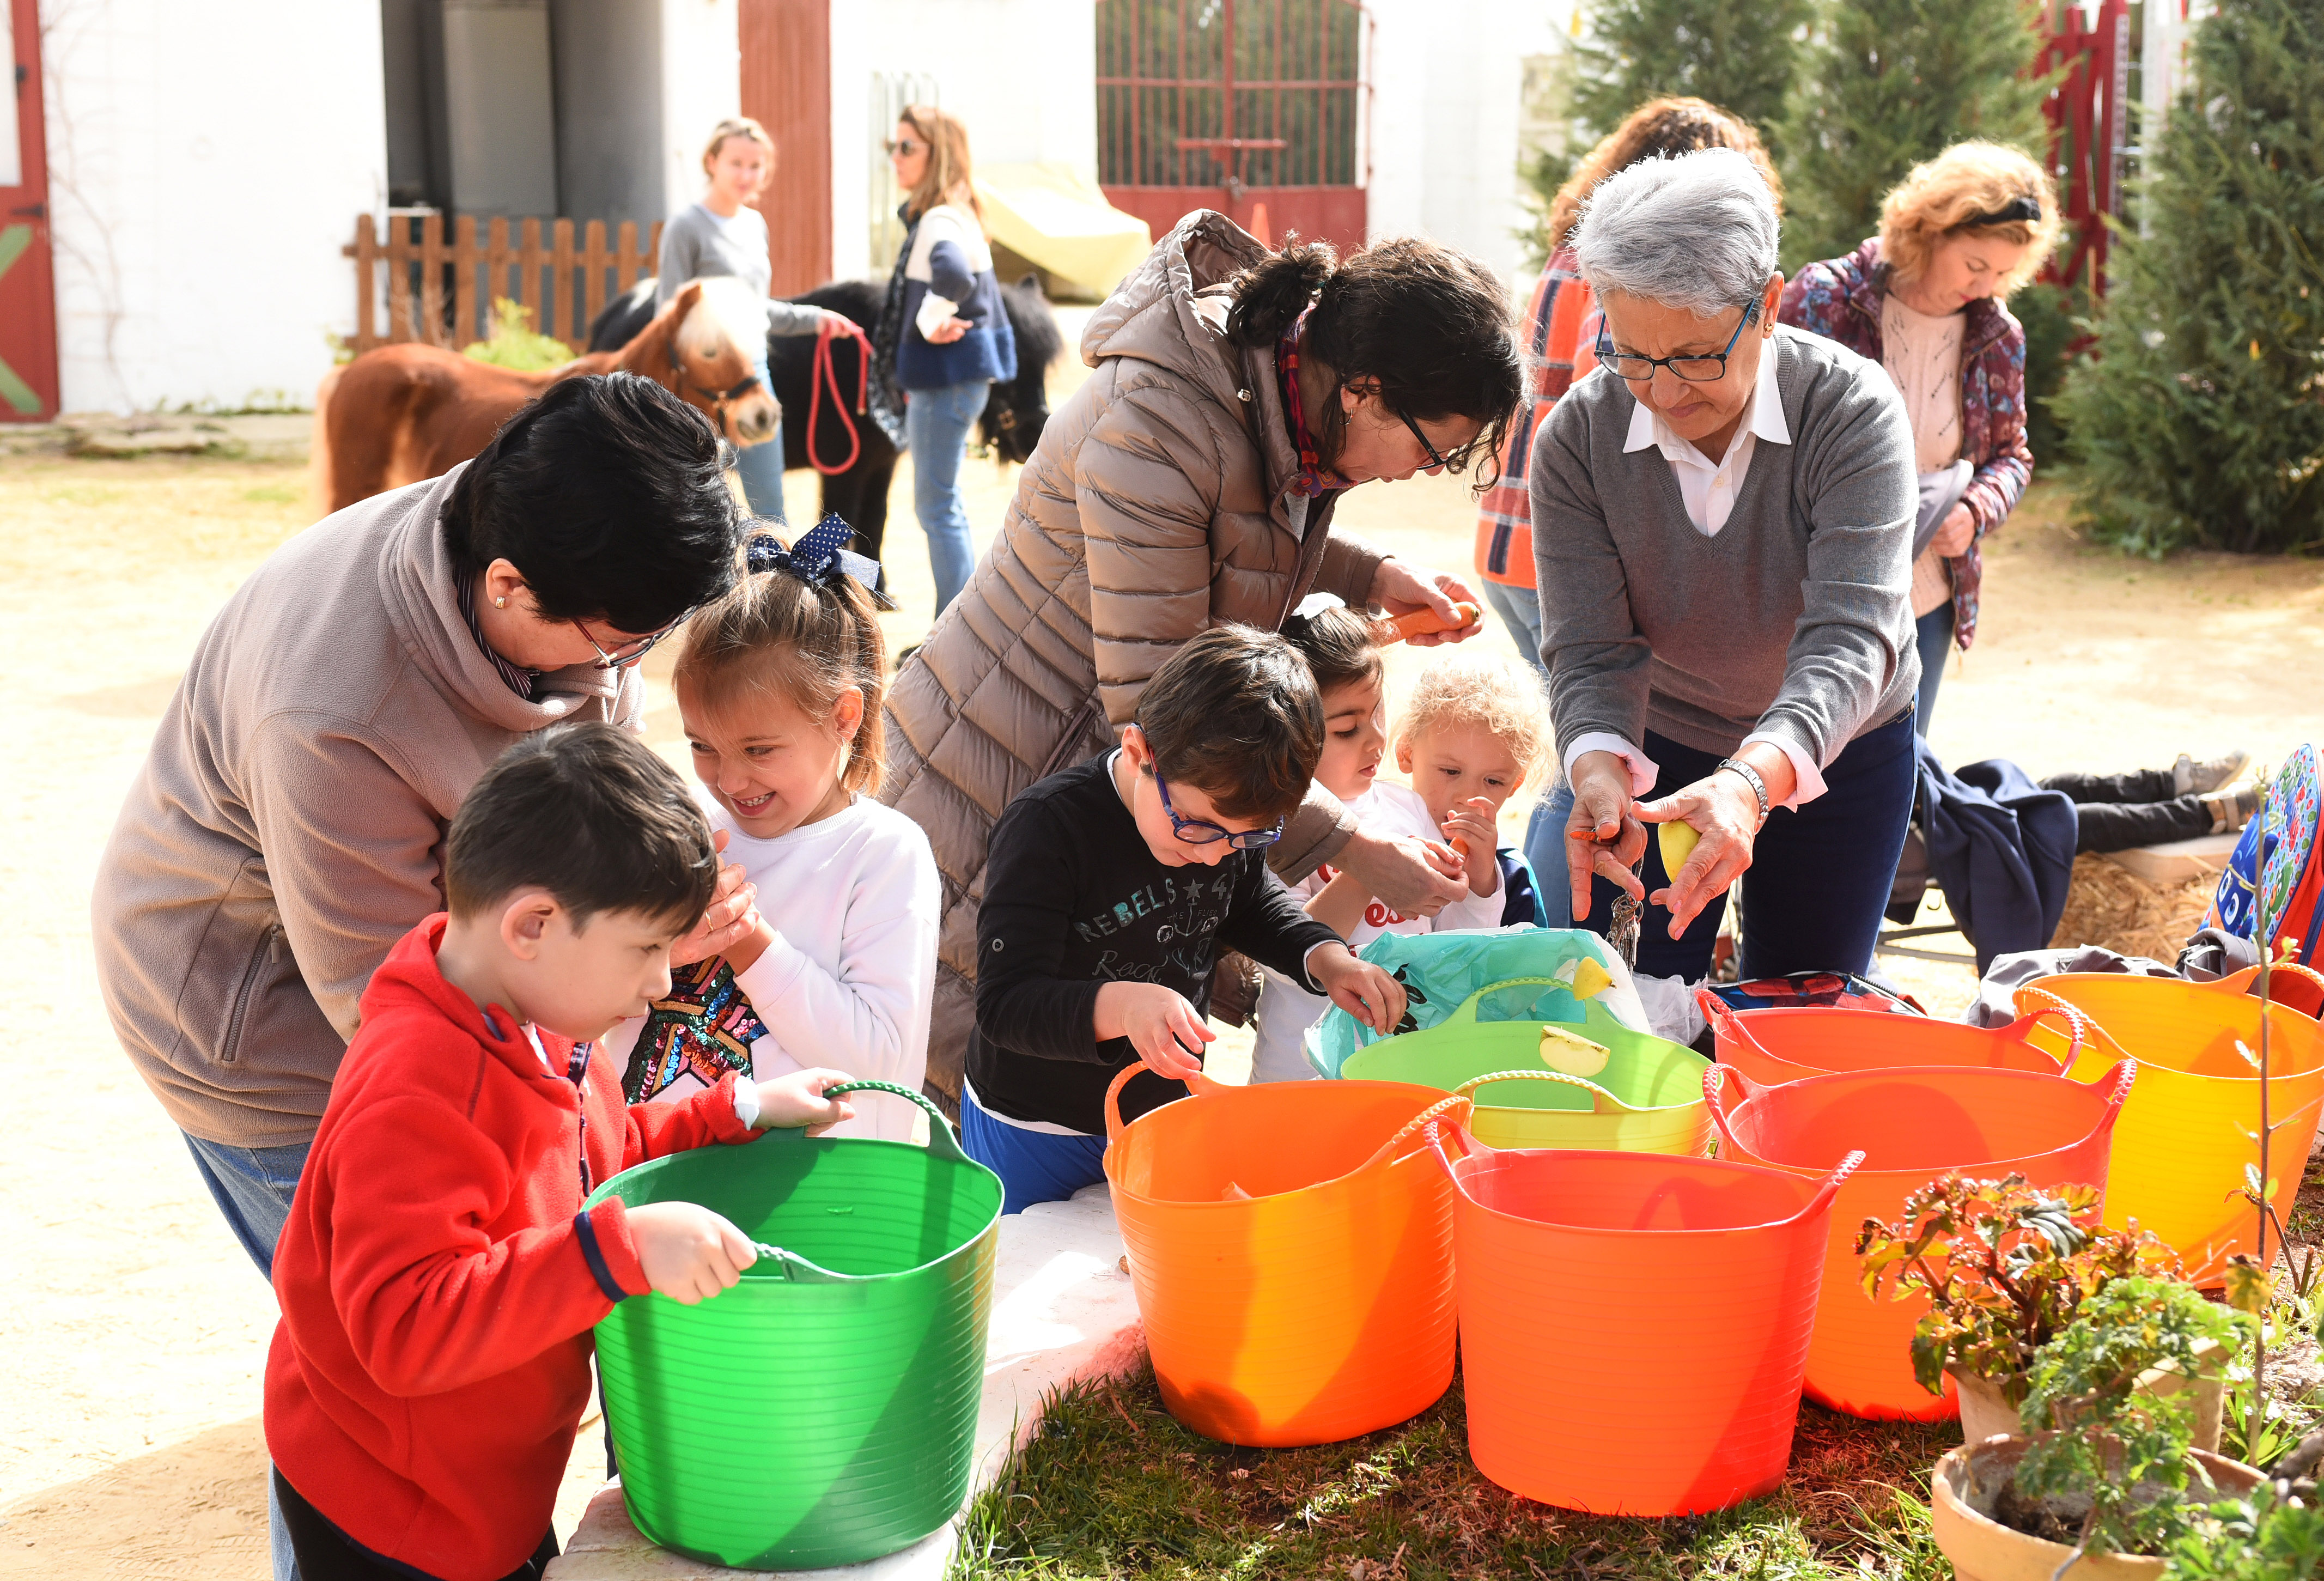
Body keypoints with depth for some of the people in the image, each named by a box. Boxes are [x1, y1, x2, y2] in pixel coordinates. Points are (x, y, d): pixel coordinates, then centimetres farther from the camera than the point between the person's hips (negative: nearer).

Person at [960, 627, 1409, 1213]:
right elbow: (1006, 1003, -31)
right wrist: (1118, 1005, -48)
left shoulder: (1228, 814, -8)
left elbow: (1252, 905, 14)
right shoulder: (1049, 828, -28)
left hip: (1169, 1112, 5)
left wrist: (1324, 957, -5)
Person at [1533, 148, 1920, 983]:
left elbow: (1850, 637, -37)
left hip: (1836, 754, -1)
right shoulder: (1575, 438, -21)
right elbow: (1590, 650, -22)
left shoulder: (1854, 410, -28)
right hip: (1657, 750, 1)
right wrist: (1599, 769, -44)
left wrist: (1754, 779, -56)